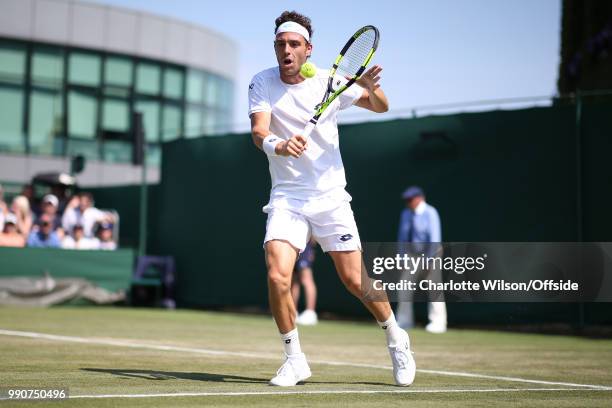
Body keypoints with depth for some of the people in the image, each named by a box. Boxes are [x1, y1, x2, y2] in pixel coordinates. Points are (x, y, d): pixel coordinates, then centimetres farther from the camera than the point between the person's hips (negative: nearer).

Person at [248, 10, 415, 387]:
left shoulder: (330, 82, -3)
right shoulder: (262, 83, -4)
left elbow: (381, 107, 8)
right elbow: (258, 130, -19)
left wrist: (371, 87, -15)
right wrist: (277, 146, -42)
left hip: (330, 197, 0)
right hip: (287, 198, 0)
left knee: (355, 280, -1)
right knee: (277, 276, -18)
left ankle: (396, 339, 26)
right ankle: (295, 360, 1)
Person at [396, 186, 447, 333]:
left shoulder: (430, 213, -14)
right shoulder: (406, 214, 5)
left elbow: (435, 236, -20)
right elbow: (402, 236, 11)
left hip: (429, 253, -6)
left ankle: (437, 323, 0)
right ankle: (404, 321, 11)